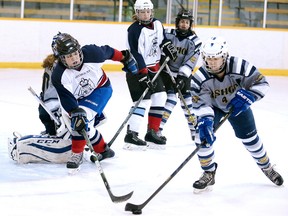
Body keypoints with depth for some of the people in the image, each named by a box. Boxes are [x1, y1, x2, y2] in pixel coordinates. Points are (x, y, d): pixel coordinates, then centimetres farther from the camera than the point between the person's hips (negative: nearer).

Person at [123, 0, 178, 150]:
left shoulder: (157, 24, 2)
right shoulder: (135, 30, -21)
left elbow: (162, 38, 23)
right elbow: (136, 55, -25)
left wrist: (168, 47, 2)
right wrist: (144, 76, -29)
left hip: (153, 68, 8)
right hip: (137, 69, -8)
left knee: (160, 97, 7)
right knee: (143, 101, -15)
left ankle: (152, 133, 15)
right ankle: (131, 136, -13)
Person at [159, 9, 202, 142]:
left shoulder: (194, 41, -7)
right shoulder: (168, 34, -9)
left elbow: (191, 62, -14)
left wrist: (182, 77, -24)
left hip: (184, 74, 3)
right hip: (166, 72, -3)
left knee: (188, 100, 6)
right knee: (171, 99, -15)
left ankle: (194, 130, 20)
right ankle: (157, 130, -14)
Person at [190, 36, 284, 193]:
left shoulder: (239, 66, -34)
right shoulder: (199, 78, -31)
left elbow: (261, 83, -26)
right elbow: (201, 104, -32)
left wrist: (246, 96, -41)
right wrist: (205, 122, -49)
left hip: (237, 106, 0)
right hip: (213, 107, 0)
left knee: (250, 137, 6)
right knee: (202, 136, -18)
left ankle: (266, 167, 34)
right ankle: (209, 174, 1)